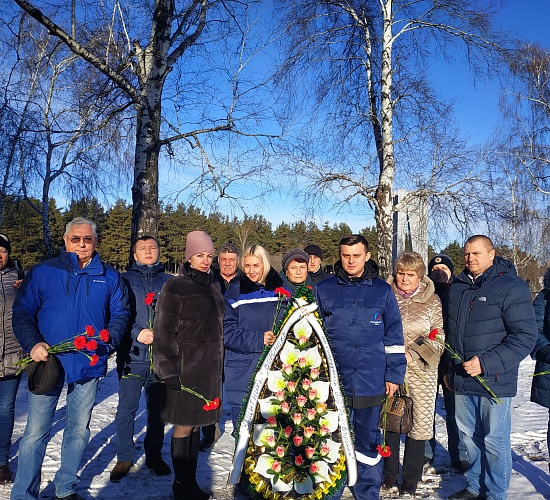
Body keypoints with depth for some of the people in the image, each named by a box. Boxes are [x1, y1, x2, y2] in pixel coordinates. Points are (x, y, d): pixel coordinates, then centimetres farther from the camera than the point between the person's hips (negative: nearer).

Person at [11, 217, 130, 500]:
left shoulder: (109, 277, 4)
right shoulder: (42, 272, 0)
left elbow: (120, 313, 7)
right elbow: (22, 312, -1)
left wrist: (109, 339, -11)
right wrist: (32, 343, -16)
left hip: (89, 364, 2)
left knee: (79, 430, 15)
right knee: (35, 433, 2)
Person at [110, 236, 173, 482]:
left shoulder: (170, 282, 9)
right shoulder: (125, 280, 5)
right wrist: (137, 333, -16)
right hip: (132, 356, -1)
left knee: (157, 409, 12)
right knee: (126, 410, 4)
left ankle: (154, 455, 29)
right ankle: (124, 458, 23)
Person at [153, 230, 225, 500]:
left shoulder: (213, 286, 10)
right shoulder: (175, 287, -8)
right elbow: (163, 333, -9)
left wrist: (220, 364, 17)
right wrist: (169, 371, -13)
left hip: (210, 368, 5)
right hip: (185, 368, -5)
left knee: (196, 425, 14)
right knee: (183, 426, 4)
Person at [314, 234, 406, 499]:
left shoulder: (383, 291, 2)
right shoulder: (323, 289, 1)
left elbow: (394, 335, 5)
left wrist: (394, 374, 2)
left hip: (371, 381, 0)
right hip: (333, 380, 0)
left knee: (368, 440, 14)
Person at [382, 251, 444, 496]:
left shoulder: (432, 302, -2)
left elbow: (439, 337, -3)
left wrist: (413, 353, -14)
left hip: (421, 371, -1)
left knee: (419, 423, 7)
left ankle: (411, 478, 26)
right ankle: (389, 472, 32)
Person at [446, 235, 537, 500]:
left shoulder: (511, 287, -10)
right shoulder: (457, 287, 10)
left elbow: (525, 337, -15)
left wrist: (486, 363, -21)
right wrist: (449, 369, 19)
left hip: (494, 381, -6)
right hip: (461, 380, 6)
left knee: (494, 440, 5)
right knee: (469, 435, 17)